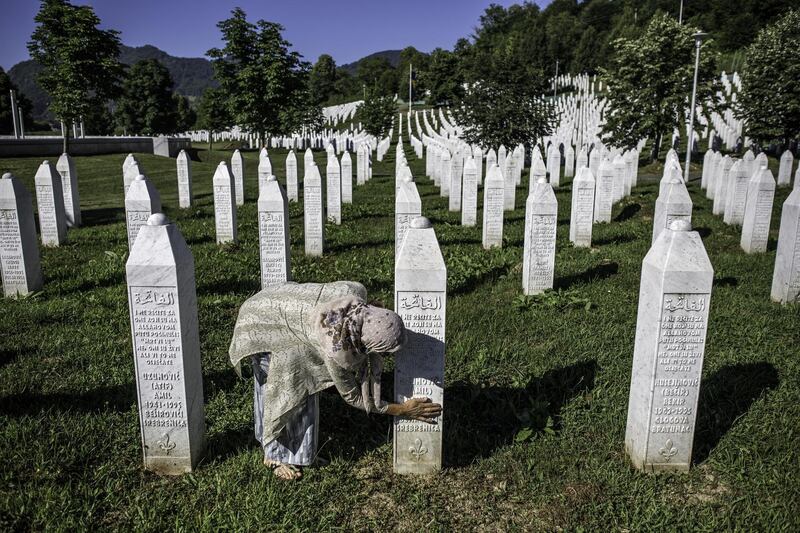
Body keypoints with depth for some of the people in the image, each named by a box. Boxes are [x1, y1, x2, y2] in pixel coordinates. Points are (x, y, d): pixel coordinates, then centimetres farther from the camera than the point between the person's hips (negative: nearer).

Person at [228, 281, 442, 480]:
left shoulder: (356, 292, -25)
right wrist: (402, 410, -14)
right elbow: (352, 396, -19)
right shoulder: (337, 350, -36)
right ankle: (276, 455, 13)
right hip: (260, 324, -7)